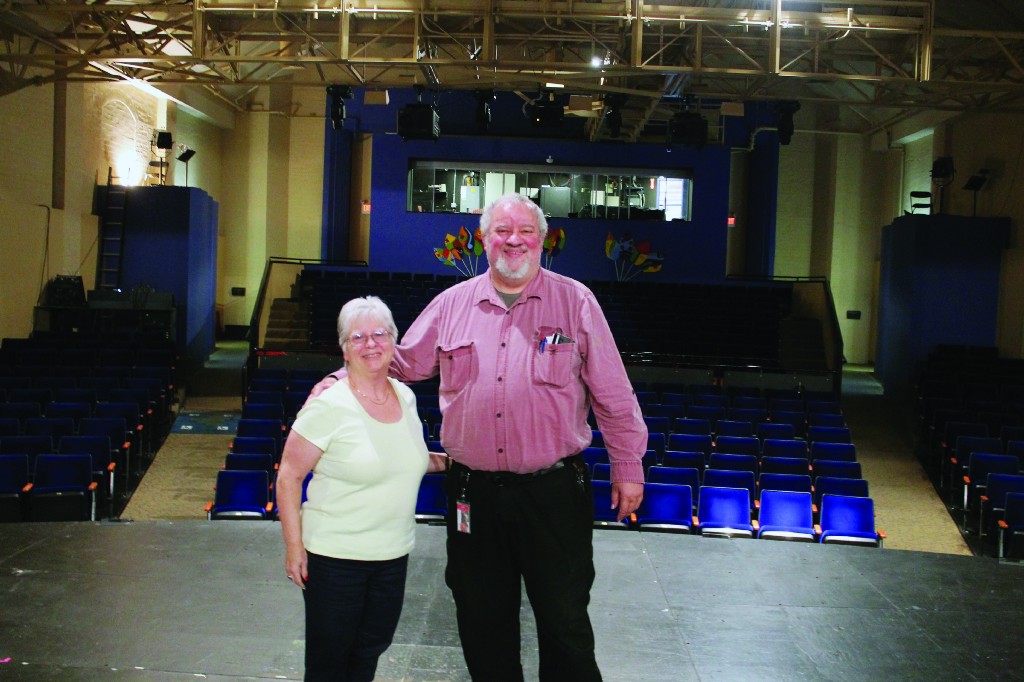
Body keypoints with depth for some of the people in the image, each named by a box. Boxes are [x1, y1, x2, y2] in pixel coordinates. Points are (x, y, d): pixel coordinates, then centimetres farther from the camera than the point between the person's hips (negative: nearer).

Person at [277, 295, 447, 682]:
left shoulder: (405, 397, 4)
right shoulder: (328, 404, -15)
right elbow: (289, 477, -11)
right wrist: (294, 546, -14)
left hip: (393, 555, 6)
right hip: (335, 557, -5)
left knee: (370, 650, 18)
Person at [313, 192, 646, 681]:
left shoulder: (574, 301, -1)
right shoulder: (452, 304, 7)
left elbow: (612, 393, 1)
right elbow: (400, 364, 16)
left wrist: (628, 467, 1)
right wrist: (343, 378, 3)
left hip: (553, 490, -3)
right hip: (474, 493, 3)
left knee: (565, 621, 7)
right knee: (483, 619, 15)